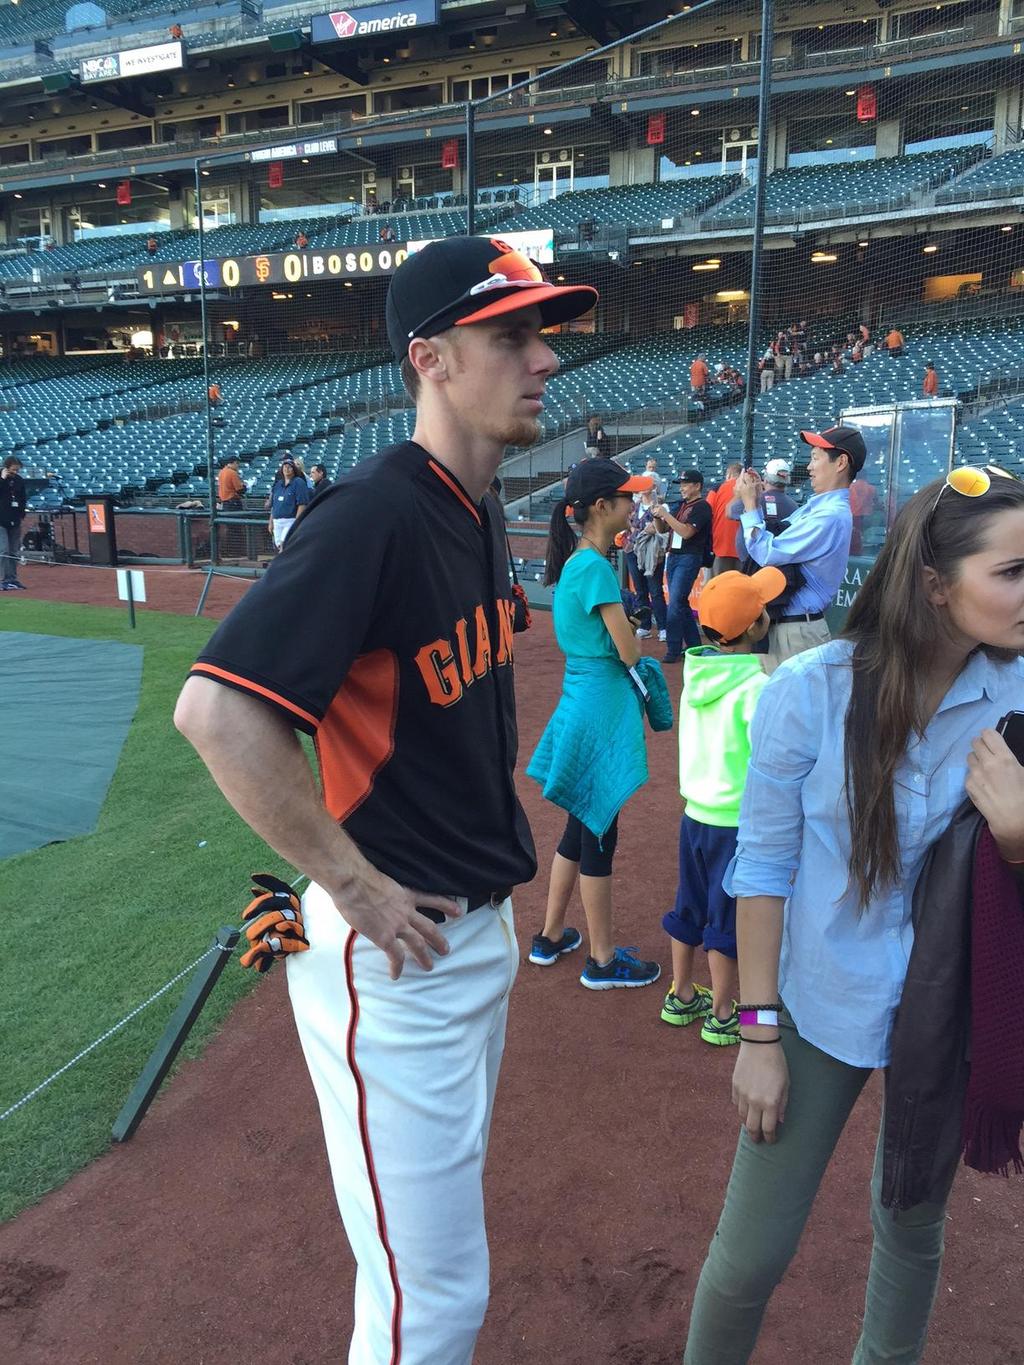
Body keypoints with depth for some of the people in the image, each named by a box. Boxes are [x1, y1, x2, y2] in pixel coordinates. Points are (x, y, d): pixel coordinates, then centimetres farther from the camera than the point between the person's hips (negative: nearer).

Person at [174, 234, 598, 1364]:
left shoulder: (477, 511, 6)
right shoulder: (376, 514, -22)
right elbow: (215, 709, -30)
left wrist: (482, 842, 12)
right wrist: (356, 887, -23)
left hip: (479, 924, 9)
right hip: (394, 958, -9)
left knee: (446, 1225, 29)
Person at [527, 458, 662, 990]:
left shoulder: (573, 562, 9)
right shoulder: (595, 567, -19)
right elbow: (628, 652, -17)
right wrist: (638, 650, 3)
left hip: (581, 702, 9)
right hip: (602, 709, -9)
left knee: (583, 825, 20)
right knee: (599, 832, 3)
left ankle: (550, 936, 33)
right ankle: (602, 960, 19)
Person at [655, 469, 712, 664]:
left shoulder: (702, 506, -8)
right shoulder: (681, 504, 16)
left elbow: (686, 532, -19)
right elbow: (663, 529, 19)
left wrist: (666, 514, -16)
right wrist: (658, 516, -1)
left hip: (689, 558, -9)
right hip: (673, 556, 9)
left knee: (676, 603, -12)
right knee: (680, 604, 11)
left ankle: (673, 650, -9)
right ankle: (694, 645, 20)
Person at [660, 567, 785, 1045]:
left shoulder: (697, 673, -2)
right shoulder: (756, 688, -23)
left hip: (695, 813, 7)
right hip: (737, 823, -6)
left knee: (689, 908, 20)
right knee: (728, 920, 9)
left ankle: (681, 997, 36)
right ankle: (722, 1016, 24)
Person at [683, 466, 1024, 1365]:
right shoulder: (812, 691, -20)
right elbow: (763, 867, -11)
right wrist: (758, 1031, -8)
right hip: (823, 1009, -3)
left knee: (913, 1222, 24)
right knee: (753, 1253, 7)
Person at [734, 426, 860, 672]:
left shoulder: (831, 516, -19)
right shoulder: (815, 507, 13)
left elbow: (767, 554, -19)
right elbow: (773, 541, 16)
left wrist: (749, 504, -9)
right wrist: (757, 501, 9)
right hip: (780, 624, 10)